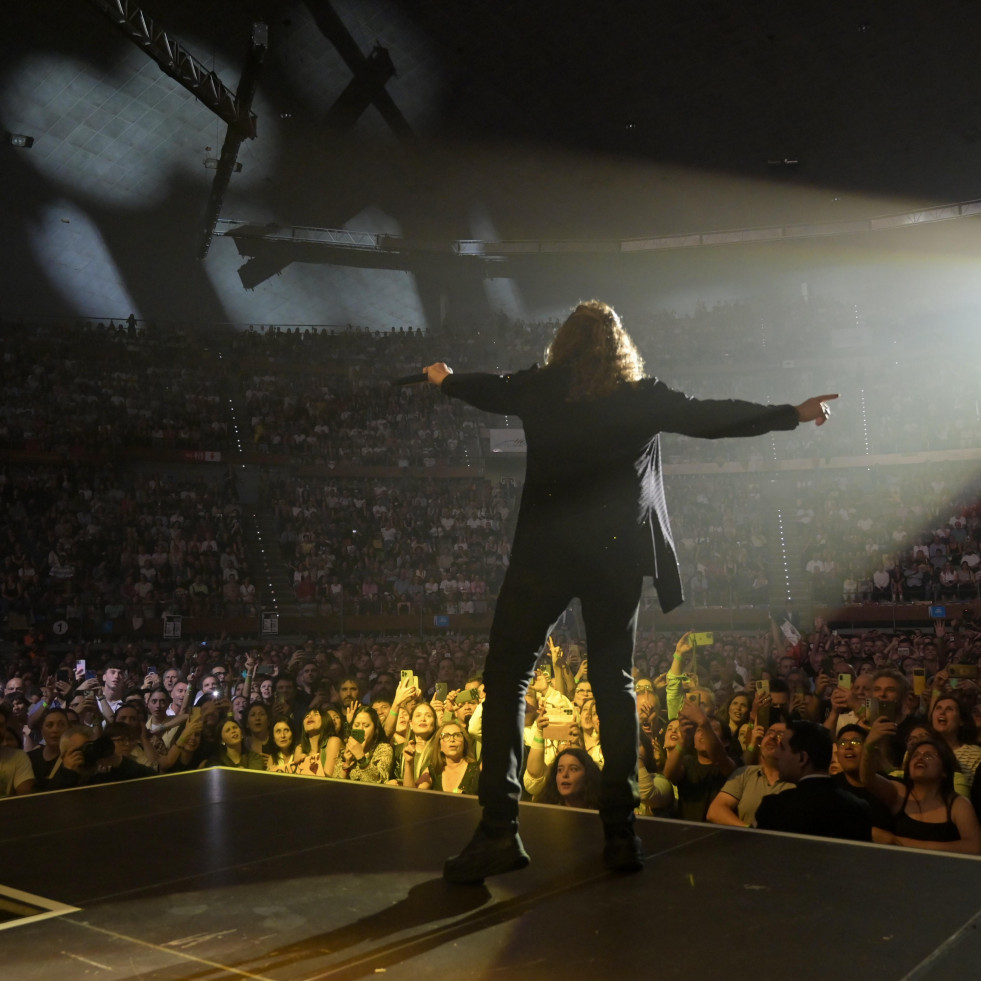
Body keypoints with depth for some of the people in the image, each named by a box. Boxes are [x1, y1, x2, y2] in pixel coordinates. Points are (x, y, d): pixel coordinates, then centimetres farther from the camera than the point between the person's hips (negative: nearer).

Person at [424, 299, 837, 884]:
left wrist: (445, 378, 44)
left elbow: (486, 390, 22)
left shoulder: (540, 388, 5)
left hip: (546, 550, -1)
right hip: (618, 555, 2)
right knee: (615, 684, 13)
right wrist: (796, 414, 18)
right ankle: (621, 830, 11)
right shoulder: (645, 397, 3)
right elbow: (715, 418, 7)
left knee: (507, 681, 2)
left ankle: (500, 829, -6)